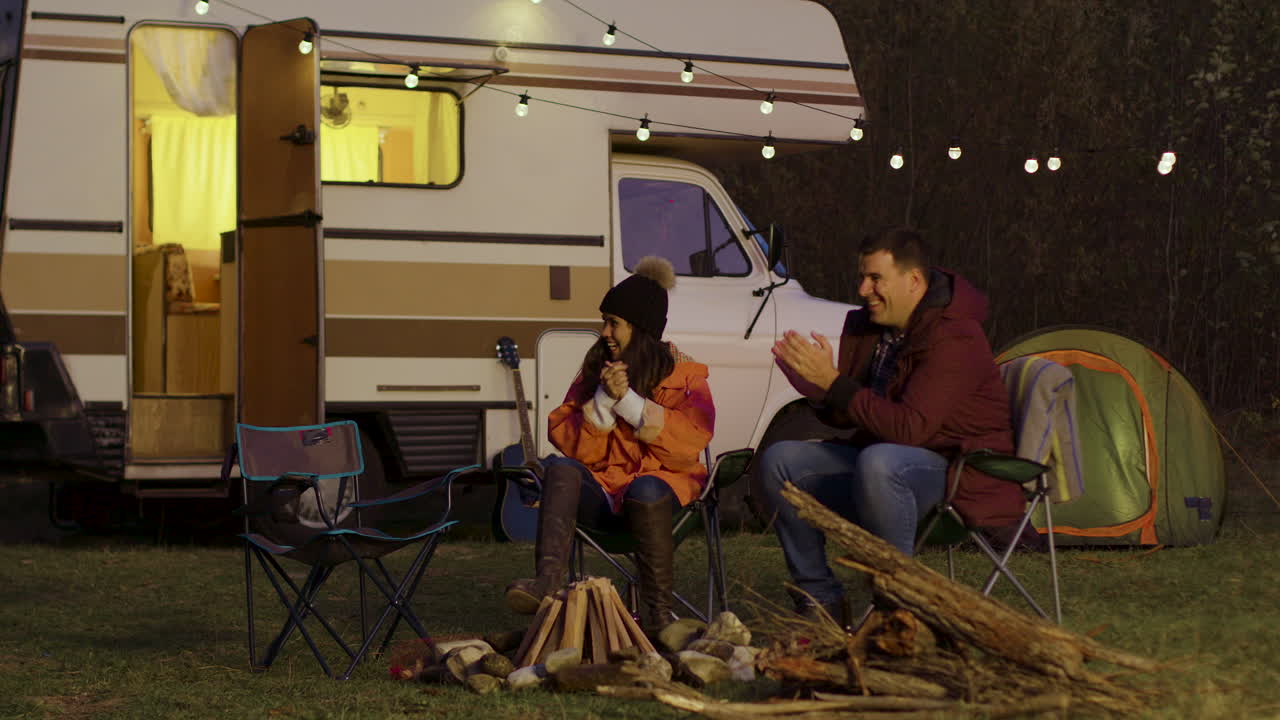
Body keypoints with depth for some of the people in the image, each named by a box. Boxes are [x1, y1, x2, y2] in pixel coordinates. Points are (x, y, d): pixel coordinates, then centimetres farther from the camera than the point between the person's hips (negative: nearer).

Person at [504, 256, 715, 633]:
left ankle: (658, 614, -33)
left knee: (645, 490, -38)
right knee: (560, 468, -27)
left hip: (662, 481, -3)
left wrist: (629, 401, -13)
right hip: (602, 488, 3)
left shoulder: (684, 374, 5)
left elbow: (688, 445, -11)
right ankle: (547, 581, -47)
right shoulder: (595, 369, 15)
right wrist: (603, 401, -11)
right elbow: (566, 442, 5)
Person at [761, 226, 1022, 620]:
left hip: (959, 472, -9)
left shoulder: (953, 338, -21)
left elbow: (909, 428, -30)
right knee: (780, 461, -2)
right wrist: (811, 383, -10)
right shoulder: (866, 328, 6)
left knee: (877, 463, -39)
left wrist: (833, 382, -29)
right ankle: (820, 599, 1)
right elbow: (843, 417, 12)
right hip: (882, 459, 9)